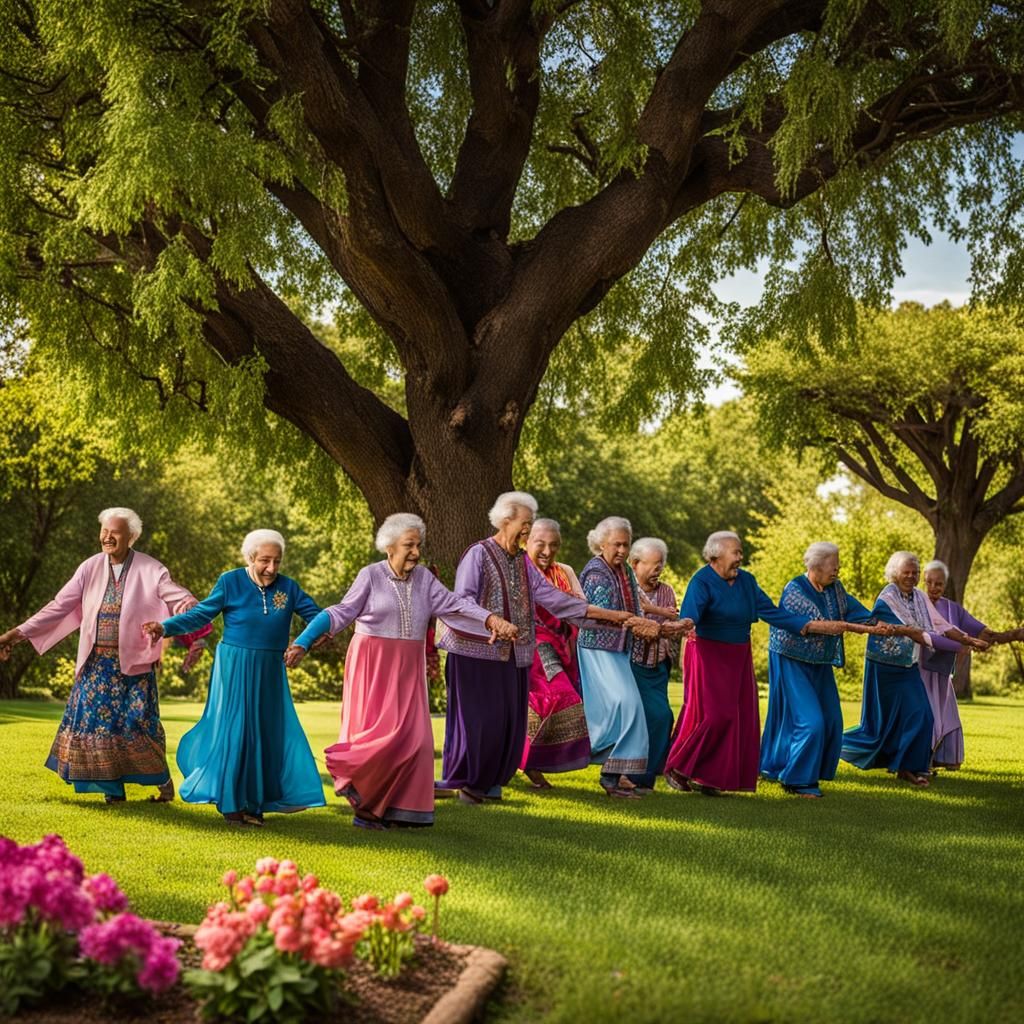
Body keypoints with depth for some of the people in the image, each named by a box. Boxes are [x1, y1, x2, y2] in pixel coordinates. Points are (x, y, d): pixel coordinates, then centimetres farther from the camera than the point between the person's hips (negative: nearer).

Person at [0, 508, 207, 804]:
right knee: (96, 721, 0)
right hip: (96, 665, 3)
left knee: (136, 724, -6)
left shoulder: (151, 571, -5)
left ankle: (162, 779, 17)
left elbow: (182, 602, -12)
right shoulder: (90, 568, 3)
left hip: (134, 665, -3)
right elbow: (59, 606, 3)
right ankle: (112, 789, 13)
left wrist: (197, 635, -29)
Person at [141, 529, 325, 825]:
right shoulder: (230, 582, -6)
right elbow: (201, 614, -6)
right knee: (233, 730, -3)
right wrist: (165, 627, -17)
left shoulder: (288, 588, 3)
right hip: (235, 667, -4)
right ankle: (230, 803, 9)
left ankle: (255, 801, 16)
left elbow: (316, 615, 3)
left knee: (269, 731, 4)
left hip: (270, 671, 4)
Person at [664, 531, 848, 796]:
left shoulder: (746, 581, 7)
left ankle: (709, 778, 10)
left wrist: (814, 625, 1)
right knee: (713, 714, -13)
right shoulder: (702, 582, -13)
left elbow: (772, 613, 7)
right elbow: (688, 616, -27)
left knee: (739, 719, 3)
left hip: (738, 658, 7)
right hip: (708, 655, -7)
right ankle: (678, 769, 2)